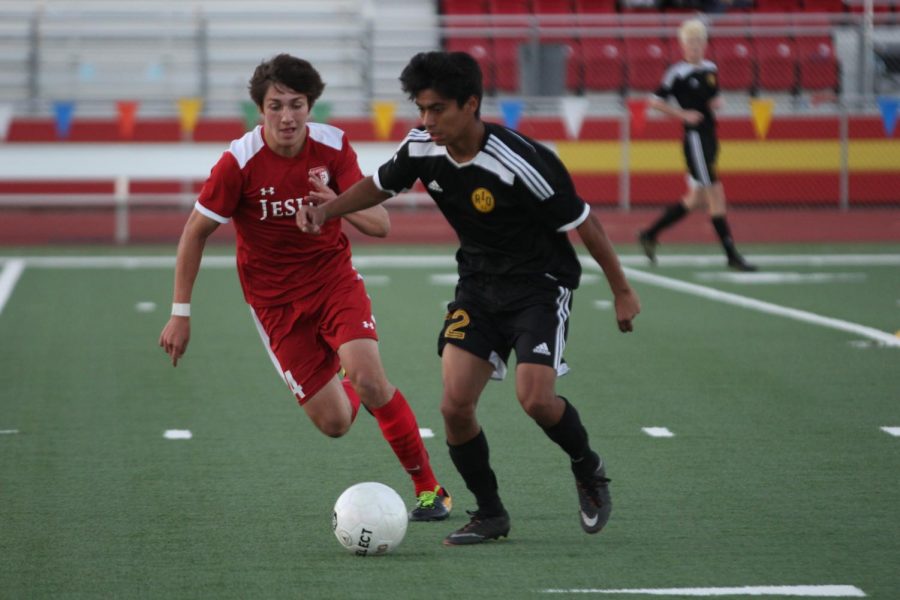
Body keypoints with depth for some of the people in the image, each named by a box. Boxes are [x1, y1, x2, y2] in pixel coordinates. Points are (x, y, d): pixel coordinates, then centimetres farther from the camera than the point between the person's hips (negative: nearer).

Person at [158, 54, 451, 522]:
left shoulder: (333, 147, -11)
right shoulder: (239, 163, -17)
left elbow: (380, 225, -11)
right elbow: (195, 233, -7)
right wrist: (180, 313, -7)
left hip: (334, 278, 1)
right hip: (275, 300, -1)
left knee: (370, 379, -24)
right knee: (333, 423, -7)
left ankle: (429, 489, -8)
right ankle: (349, 390, 33)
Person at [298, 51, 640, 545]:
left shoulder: (521, 163, -28)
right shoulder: (421, 148, -11)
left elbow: (582, 221, -15)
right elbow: (380, 186, 11)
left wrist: (621, 291, -7)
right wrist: (327, 208, -7)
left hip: (540, 283, -5)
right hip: (478, 285, 5)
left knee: (535, 398, -21)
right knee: (455, 404, -9)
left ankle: (588, 471, 12)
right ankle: (490, 514, 12)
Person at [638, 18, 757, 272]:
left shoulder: (710, 69, 11)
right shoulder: (678, 73, -9)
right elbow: (655, 101, -6)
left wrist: (718, 102, 3)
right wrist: (683, 114, -14)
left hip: (710, 137, 8)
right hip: (695, 138, -8)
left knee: (696, 199, 11)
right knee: (716, 196, -9)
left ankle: (650, 235, 22)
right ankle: (732, 256, -6)